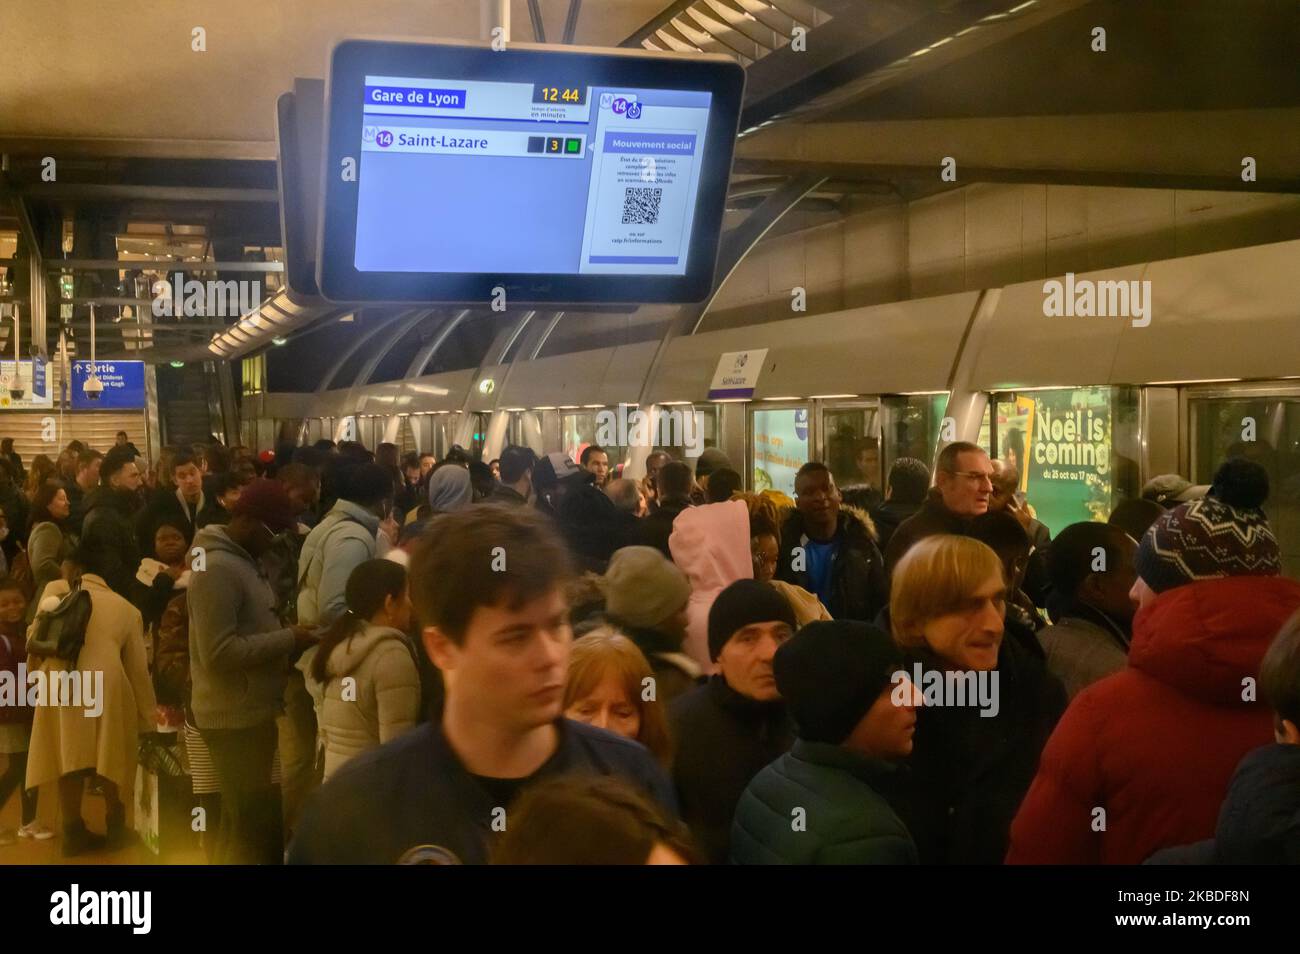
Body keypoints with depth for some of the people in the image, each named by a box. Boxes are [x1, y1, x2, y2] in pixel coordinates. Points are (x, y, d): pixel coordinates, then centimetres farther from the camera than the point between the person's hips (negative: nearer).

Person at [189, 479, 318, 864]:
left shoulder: (241, 560, 12)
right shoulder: (217, 568, -19)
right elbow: (218, 651, -25)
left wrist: (286, 638, 5)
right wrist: (287, 639, -20)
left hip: (249, 711, 10)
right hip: (236, 716, -10)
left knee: (244, 822, 20)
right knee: (256, 826, -3)